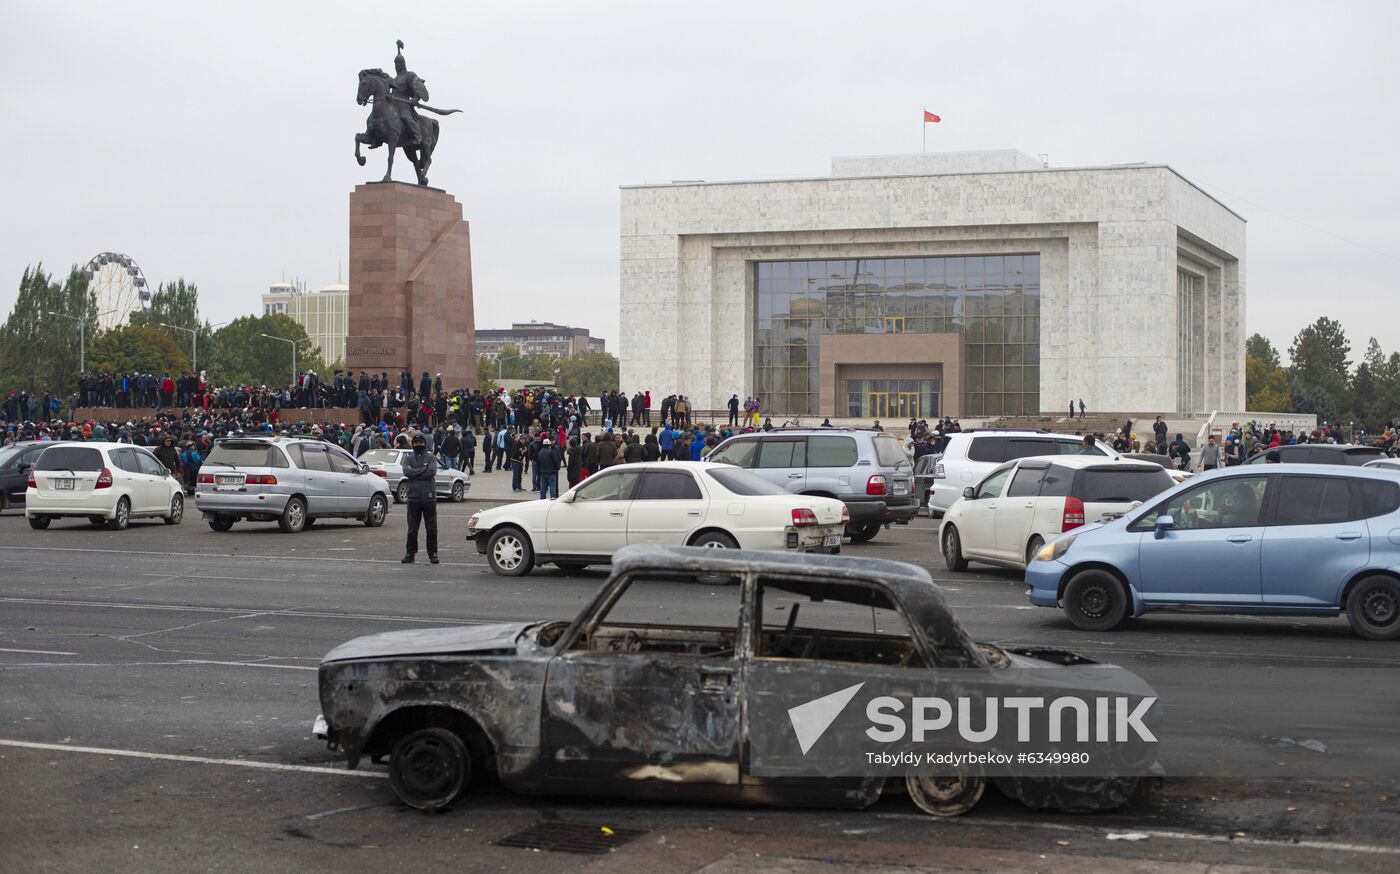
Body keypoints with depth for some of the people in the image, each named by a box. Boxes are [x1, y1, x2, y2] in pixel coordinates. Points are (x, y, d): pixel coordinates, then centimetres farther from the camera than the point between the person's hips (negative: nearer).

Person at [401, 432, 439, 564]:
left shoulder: (430, 457, 5)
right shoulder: (408, 458, 8)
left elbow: (432, 472, -13)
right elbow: (407, 472, -11)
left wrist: (415, 472, -12)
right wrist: (423, 469, -11)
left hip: (429, 498, 0)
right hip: (413, 498, 0)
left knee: (432, 528, 4)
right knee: (412, 529, 4)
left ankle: (433, 553, 12)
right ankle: (410, 553, 13)